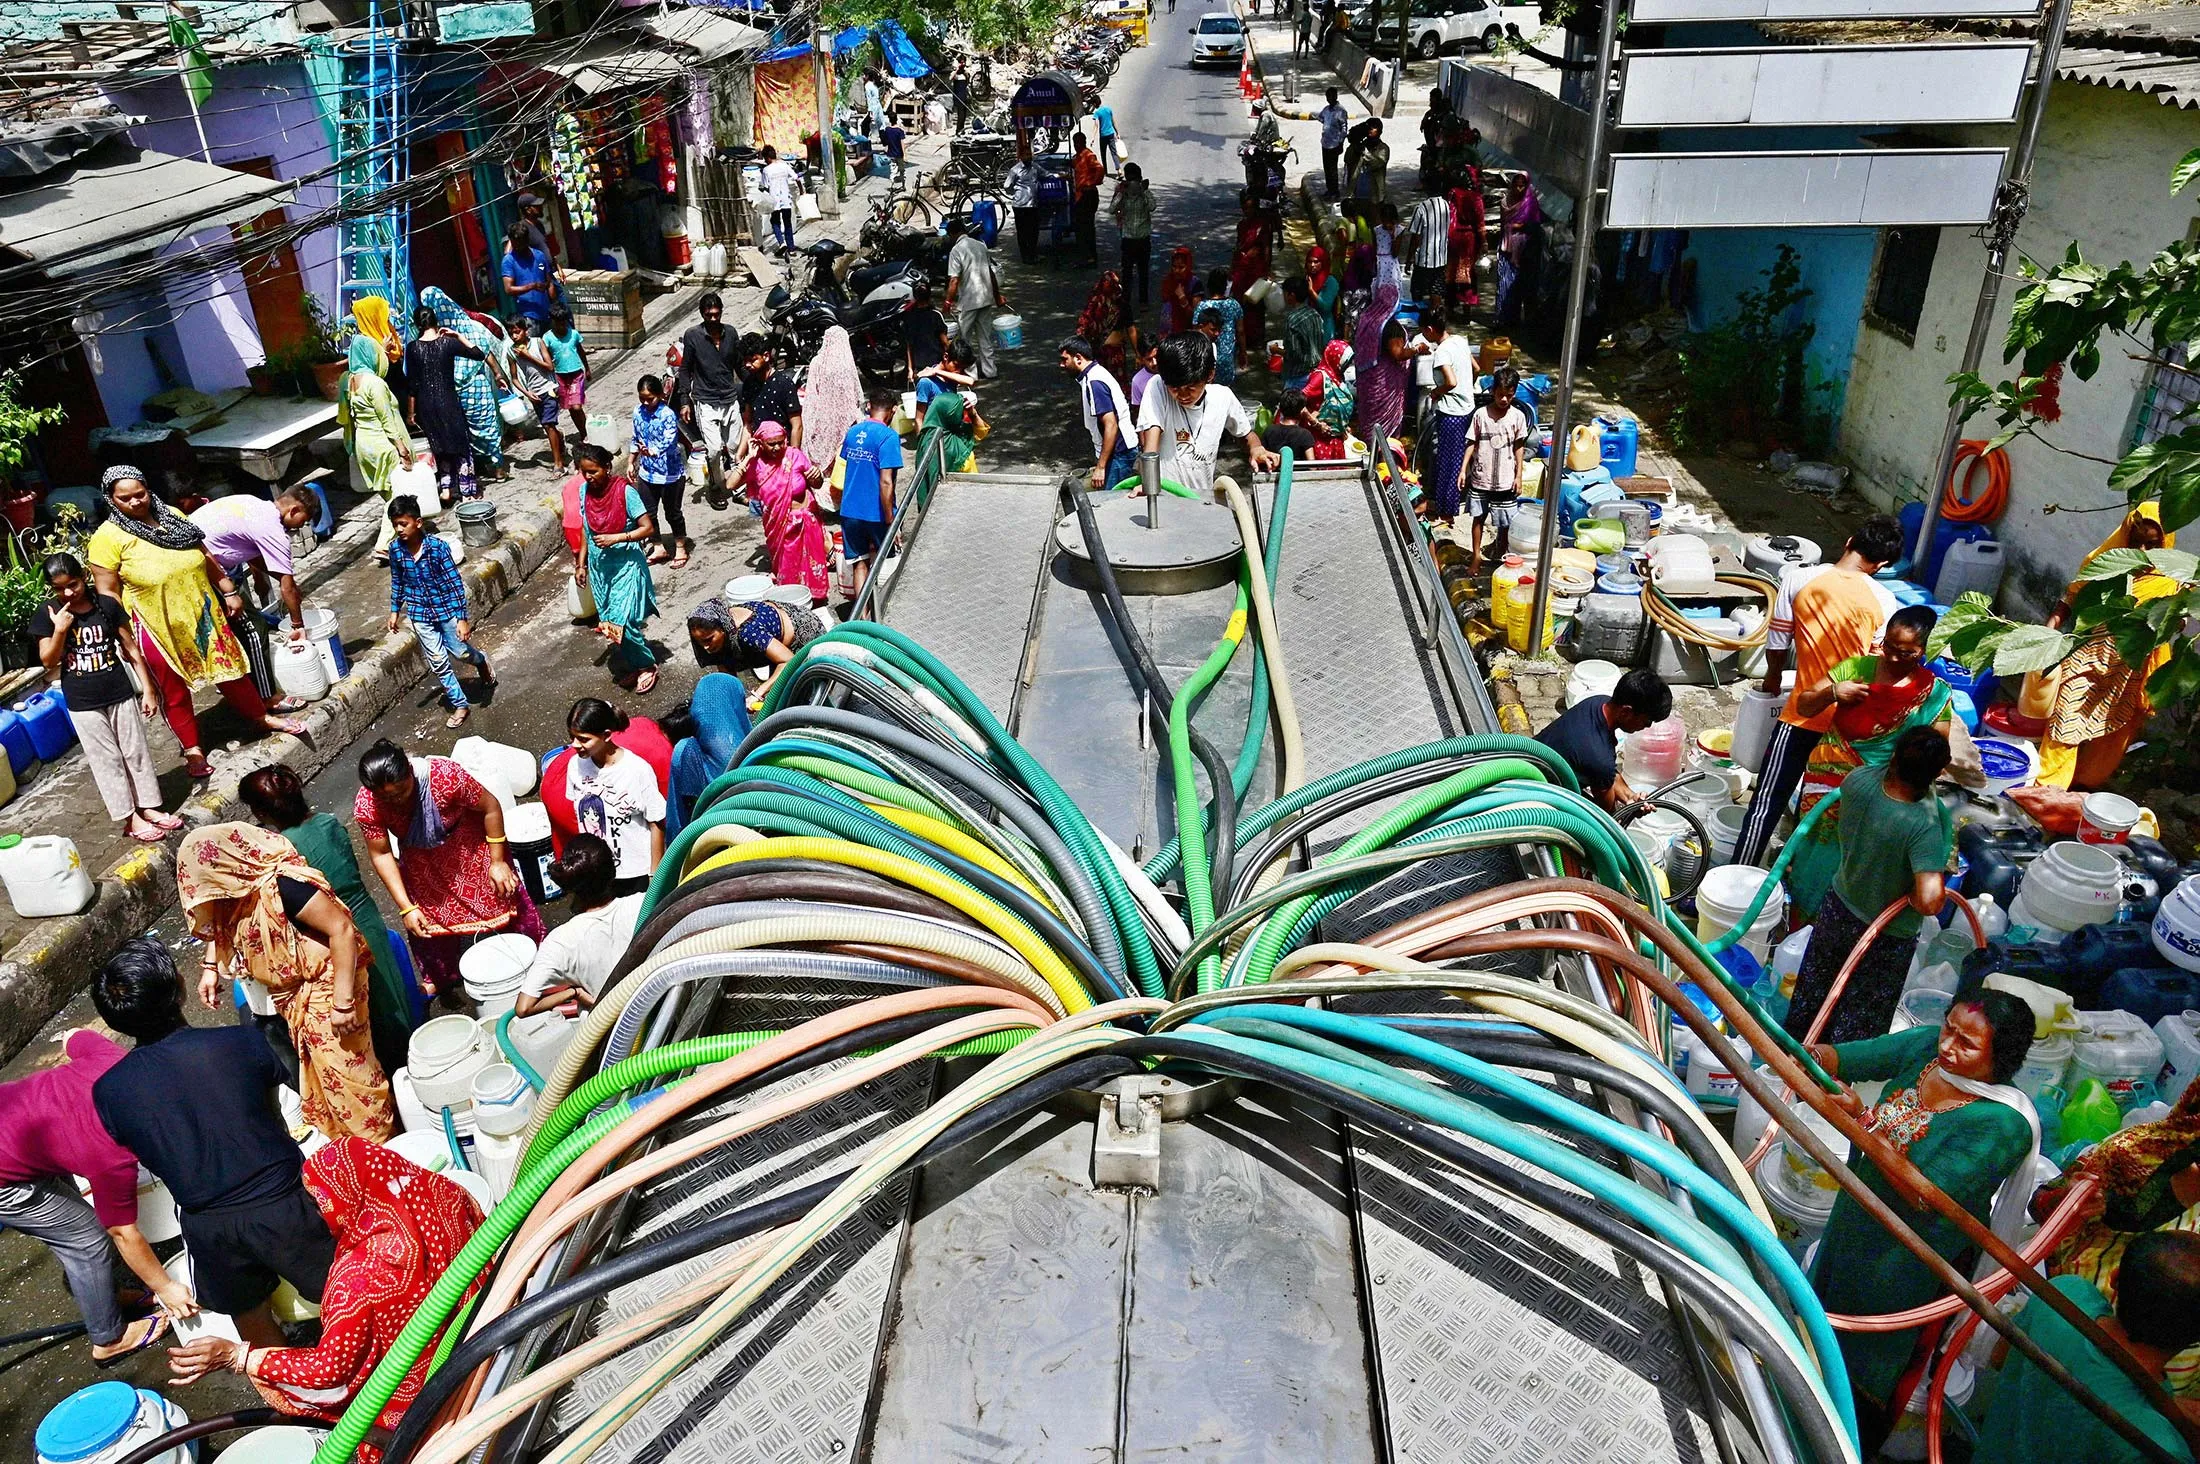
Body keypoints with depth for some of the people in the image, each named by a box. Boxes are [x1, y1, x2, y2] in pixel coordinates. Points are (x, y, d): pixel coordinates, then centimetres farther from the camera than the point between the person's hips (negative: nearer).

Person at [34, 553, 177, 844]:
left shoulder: (107, 605, -4)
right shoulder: (47, 614, -4)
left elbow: (131, 649, 1)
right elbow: (48, 662, -4)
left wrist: (148, 689, -1)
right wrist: (60, 630, -19)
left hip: (121, 694, 1)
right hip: (83, 704, -1)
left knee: (136, 752, 9)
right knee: (107, 760, 5)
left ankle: (148, 807, 20)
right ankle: (130, 818, 10)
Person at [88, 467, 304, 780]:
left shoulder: (171, 516, 2)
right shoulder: (107, 539, -13)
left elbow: (205, 557, 10)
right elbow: (108, 593, -12)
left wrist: (229, 591, 10)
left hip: (202, 613, 4)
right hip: (157, 626, -4)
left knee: (229, 665, 16)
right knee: (173, 690, 9)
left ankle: (262, 716, 33)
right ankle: (192, 748, 21)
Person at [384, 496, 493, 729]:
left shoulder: (437, 547, -21)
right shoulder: (396, 549, -9)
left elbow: (455, 582, -17)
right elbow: (397, 582, 8)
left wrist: (462, 618, -17)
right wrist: (395, 611, 11)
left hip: (446, 609, -3)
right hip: (419, 614, 3)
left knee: (461, 652, 11)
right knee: (438, 662, 7)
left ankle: (482, 664, 46)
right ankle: (460, 705, 21)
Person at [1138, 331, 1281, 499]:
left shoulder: (1223, 397, 1)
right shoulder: (1157, 388, -9)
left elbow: (1247, 434, 17)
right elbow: (1152, 435, -20)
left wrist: (1256, 449, -7)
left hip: (1203, 497, 5)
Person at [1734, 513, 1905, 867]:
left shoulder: (1798, 580, -9)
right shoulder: (1883, 602, -7)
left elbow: (1777, 643, -1)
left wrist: (1773, 678, 18)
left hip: (1804, 713, -2)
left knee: (1766, 803, 6)